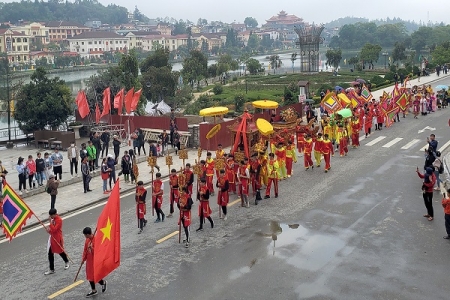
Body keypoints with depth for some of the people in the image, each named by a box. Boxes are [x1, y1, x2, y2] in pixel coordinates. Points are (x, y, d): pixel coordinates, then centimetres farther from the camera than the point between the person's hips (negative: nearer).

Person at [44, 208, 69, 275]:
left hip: (57, 239, -8)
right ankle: (51, 269, 12)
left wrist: (50, 222, -30)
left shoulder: (59, 220, -21)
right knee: (50, 254, 5)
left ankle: (67, 263, 38)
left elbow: (54, 229, -27)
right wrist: (49, 229, -3)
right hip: (52, 237, 8)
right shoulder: (53, 219, 4)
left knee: (60, 251, 11)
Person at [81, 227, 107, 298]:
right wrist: (83, 258, 4)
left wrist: (91, 248, -33)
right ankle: (93, 291, 25)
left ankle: (103, 282, 27)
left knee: (95, 276, -1)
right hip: (89, 261, 8)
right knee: (90, 276, 13)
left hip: (95, 261, -8)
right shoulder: (87, 240, 3)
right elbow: (85, 250, 11)